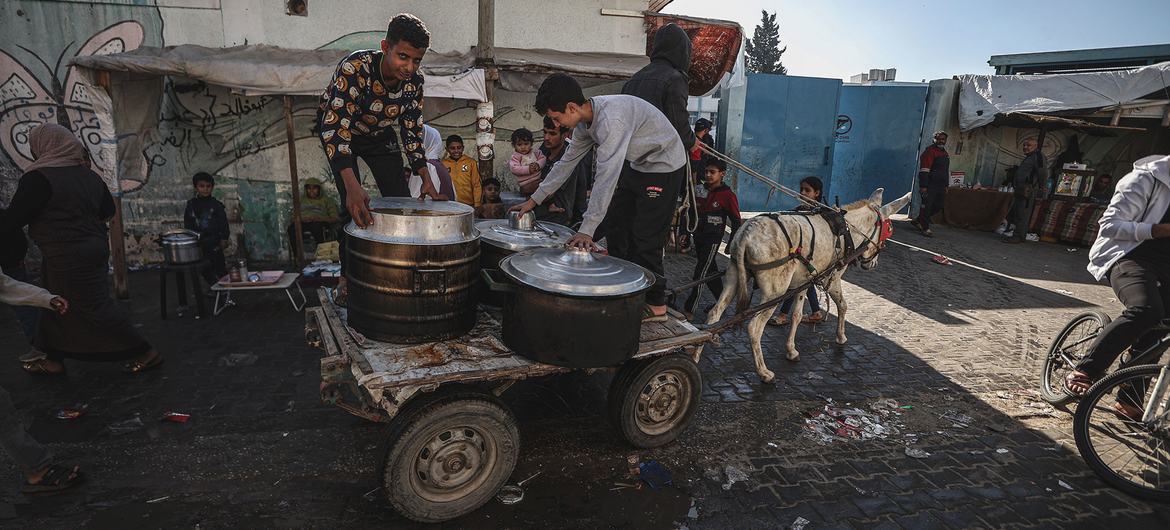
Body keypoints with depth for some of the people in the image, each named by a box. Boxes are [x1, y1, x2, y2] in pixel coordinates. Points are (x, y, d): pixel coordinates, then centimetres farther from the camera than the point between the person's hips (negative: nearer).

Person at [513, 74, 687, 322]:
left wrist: (587, 230, -38)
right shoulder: (585, 121, -4)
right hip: (636, 165, 9)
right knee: (615, 228, 11)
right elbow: (567, 162, 7)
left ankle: (656, 305, 6)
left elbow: (606, 177, -38)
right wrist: (533, 200, 7)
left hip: (664, 166, -9)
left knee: (645, 238, -8)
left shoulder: (611, 118, -33)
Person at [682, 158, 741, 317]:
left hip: (712, 239, -7)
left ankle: (689, 309, -3)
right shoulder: (702, 190, 6)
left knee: (700, 273, -7)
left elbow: (736, 222, -8)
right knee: (710, 270, 15)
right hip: (698, 235, 7)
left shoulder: (727, 195, -12)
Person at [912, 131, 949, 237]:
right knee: (927, 206, -4)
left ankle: (917, 221, 21)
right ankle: (925, 228, 2)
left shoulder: (945, 154, 20)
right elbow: (924, 170, -15)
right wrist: (923, 186, -20)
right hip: (930, 185, -8)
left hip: (941, 186, 9)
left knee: (938, 207, 8)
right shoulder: (930, 151, -8)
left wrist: (946, 186, 22)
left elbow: (947, 171, 28)